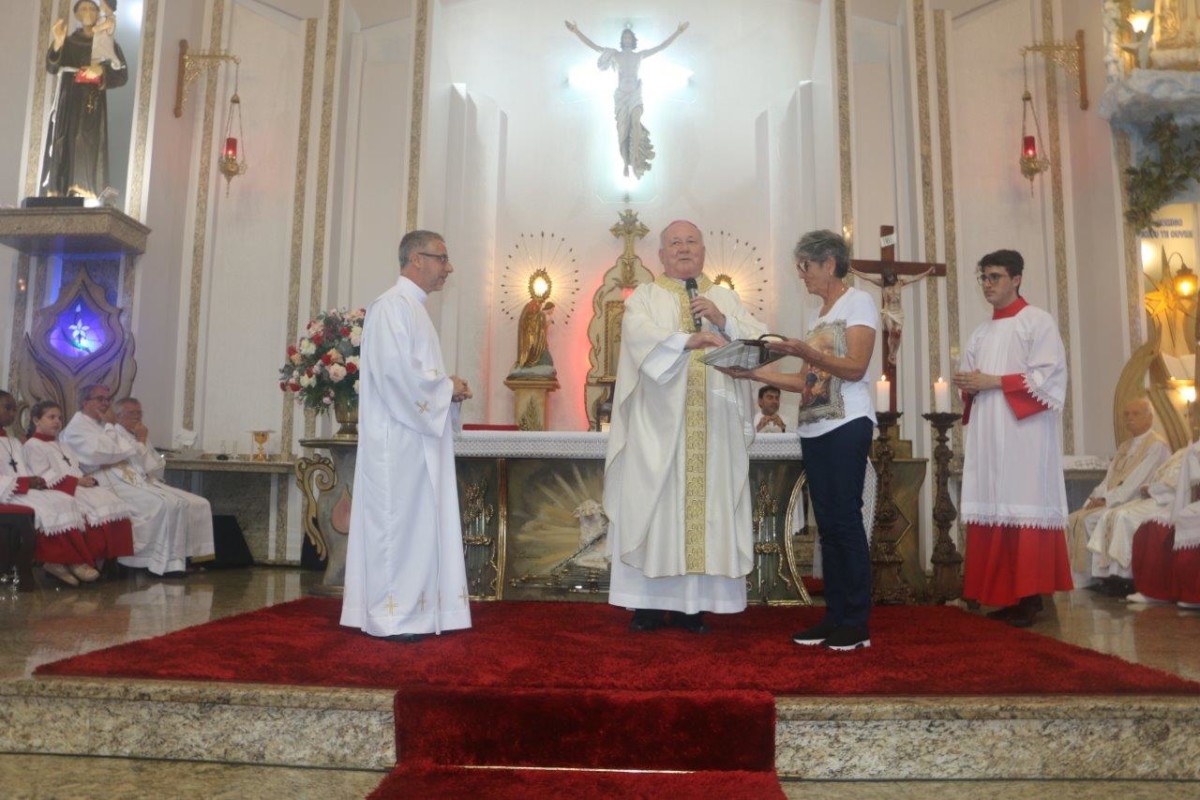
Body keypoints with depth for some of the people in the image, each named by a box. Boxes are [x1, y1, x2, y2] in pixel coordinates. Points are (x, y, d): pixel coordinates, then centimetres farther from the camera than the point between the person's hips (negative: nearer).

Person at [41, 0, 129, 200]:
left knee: (88, 150, -12)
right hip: (68, 103, 2)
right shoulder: (68, 42, 13)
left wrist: (102, 70, -17)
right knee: (63, 147, -5)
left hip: (92, 105, -2)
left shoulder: (108, 44, 9)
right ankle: (55, 198, -8)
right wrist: (57, 43, -18)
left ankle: (85, 203, -17)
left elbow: (123, 75, 2)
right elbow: (51, 68, -1)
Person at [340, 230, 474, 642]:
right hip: (398, 435, -10)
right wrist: (448, 385, -10)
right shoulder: (392, 305, -10)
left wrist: (448, 389, 5)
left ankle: (413, 611, 17)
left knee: (419, 522, 10)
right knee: (397, 522, -4)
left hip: (419, 433, 10)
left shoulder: (414, 308, 20)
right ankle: (391, 616, 4)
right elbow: (396, 369, -21)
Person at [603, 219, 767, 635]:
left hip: (714, 426, 2)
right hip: (658, 422, -2)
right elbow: (640, 335, -12)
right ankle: (649, 600, 5)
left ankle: (692, 601, 8)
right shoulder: (644, 297, 9)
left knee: (707, 505, 0)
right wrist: (688, 340, -27)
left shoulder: (726, 298, 18)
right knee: (653, 504, -3)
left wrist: (722, 321, -10)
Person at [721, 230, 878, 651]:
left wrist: (805, 352, -26)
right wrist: (754, 372, 7)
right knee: (827, 523, 7)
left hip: (846, 426, -8)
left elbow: (855, 368, -13)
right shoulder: (818, 315, 20)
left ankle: (857, 623, -1)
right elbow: (808, 380, 14)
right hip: (814, 428, 8)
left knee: (845, 520, -8)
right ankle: (834, 616, 12)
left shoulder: (858, 302, -1)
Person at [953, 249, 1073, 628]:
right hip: (988, 436, 6)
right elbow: (971, 380, 24)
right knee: (994, 511, 2)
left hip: (1025, 433, -6)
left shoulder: (1038, 321, 1)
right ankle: (1005, 595, 6)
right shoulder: (981, 333, 21)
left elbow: (1049, 376, -10)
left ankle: (1030, 597, -3)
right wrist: (969, 385, 0)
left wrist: (994, 382, -13)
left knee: (1025, 507, -7)